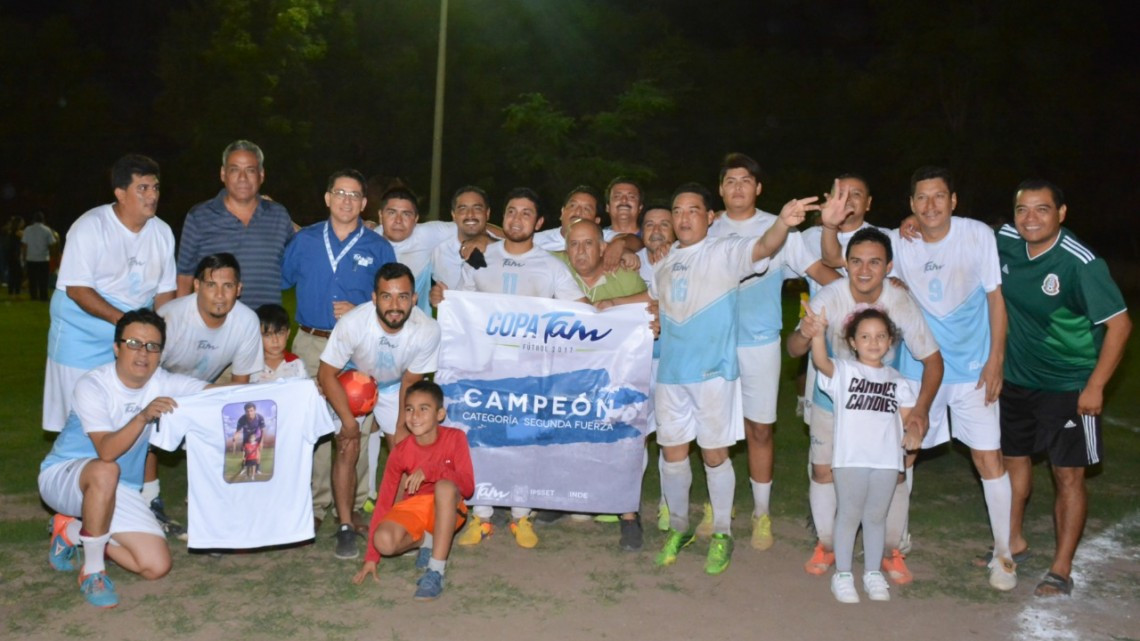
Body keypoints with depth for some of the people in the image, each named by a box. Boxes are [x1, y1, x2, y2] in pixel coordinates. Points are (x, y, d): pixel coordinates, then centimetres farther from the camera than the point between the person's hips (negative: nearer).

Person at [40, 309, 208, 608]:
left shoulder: (162, 383, -9)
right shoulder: (92, 386, -22)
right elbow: (107, 452, -35)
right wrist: (143, 417, -48)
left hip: (118, 491, 5)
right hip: (63, 477, -5)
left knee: (157, 566, -7)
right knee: (105, 471, -41)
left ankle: (73, 530, 14)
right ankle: (93, 571, -22)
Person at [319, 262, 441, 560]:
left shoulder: (427, 331, -32)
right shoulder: (352, 323, -37)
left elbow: (409, 382, -14)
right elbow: (327, 374, -22)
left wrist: (402, 426, -8)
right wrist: (348, 420, -20)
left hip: (394, 387, 2)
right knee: (347, 450, -11)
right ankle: (345, 528, 2)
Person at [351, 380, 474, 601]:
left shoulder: (455, 438, -13)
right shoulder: (400, 452, -9)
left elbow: (467, 486, -20)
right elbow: (384, 501, -7)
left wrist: (430, 470, -37)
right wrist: (371, 557, -9)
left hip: (446, 511, -2)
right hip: (412, 509, 2)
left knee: (445, 486, -37)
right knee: (384, 541, -31)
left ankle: (436, 570, -31)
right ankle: (426, 541, 4)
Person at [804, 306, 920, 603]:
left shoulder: (895, 379, 12)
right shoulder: (844, 371, -1)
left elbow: (908, 413, 11)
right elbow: (822, 362, -22)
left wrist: (914, 431, -12)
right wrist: (819, 334, -42)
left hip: (886, 459, 3)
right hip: (850, 458, -3)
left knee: (876, 516, 14)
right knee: (849, 515, 6)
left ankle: (873, 572, 27)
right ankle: (842, 574, 18)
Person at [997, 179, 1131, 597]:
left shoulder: (1081, 264, -24)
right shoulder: (1006, 243, -8)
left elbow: (1119, 323, -20)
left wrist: (1095, 386, -20)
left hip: (1070, 386, -6)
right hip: (1017, 378, 6)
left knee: (1068, 476, 0)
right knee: (1013, 458, 18)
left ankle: (1061, 570, 10)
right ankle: (1014, 541, 38)